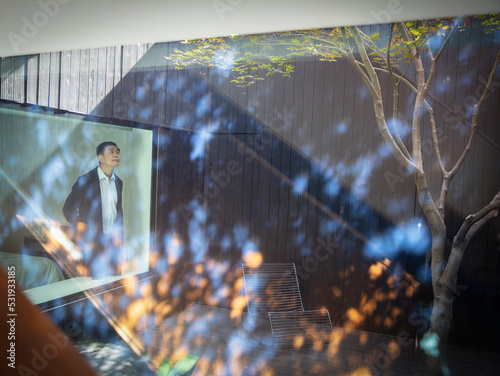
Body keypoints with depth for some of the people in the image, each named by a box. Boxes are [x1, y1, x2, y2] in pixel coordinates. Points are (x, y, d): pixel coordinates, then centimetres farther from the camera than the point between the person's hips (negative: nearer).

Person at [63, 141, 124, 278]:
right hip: (92, 241, -4)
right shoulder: (85, 180, -2)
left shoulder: (119, 182, 11)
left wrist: (119, 233, 12)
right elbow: (68, 209, 0)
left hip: (113, 241, 4)